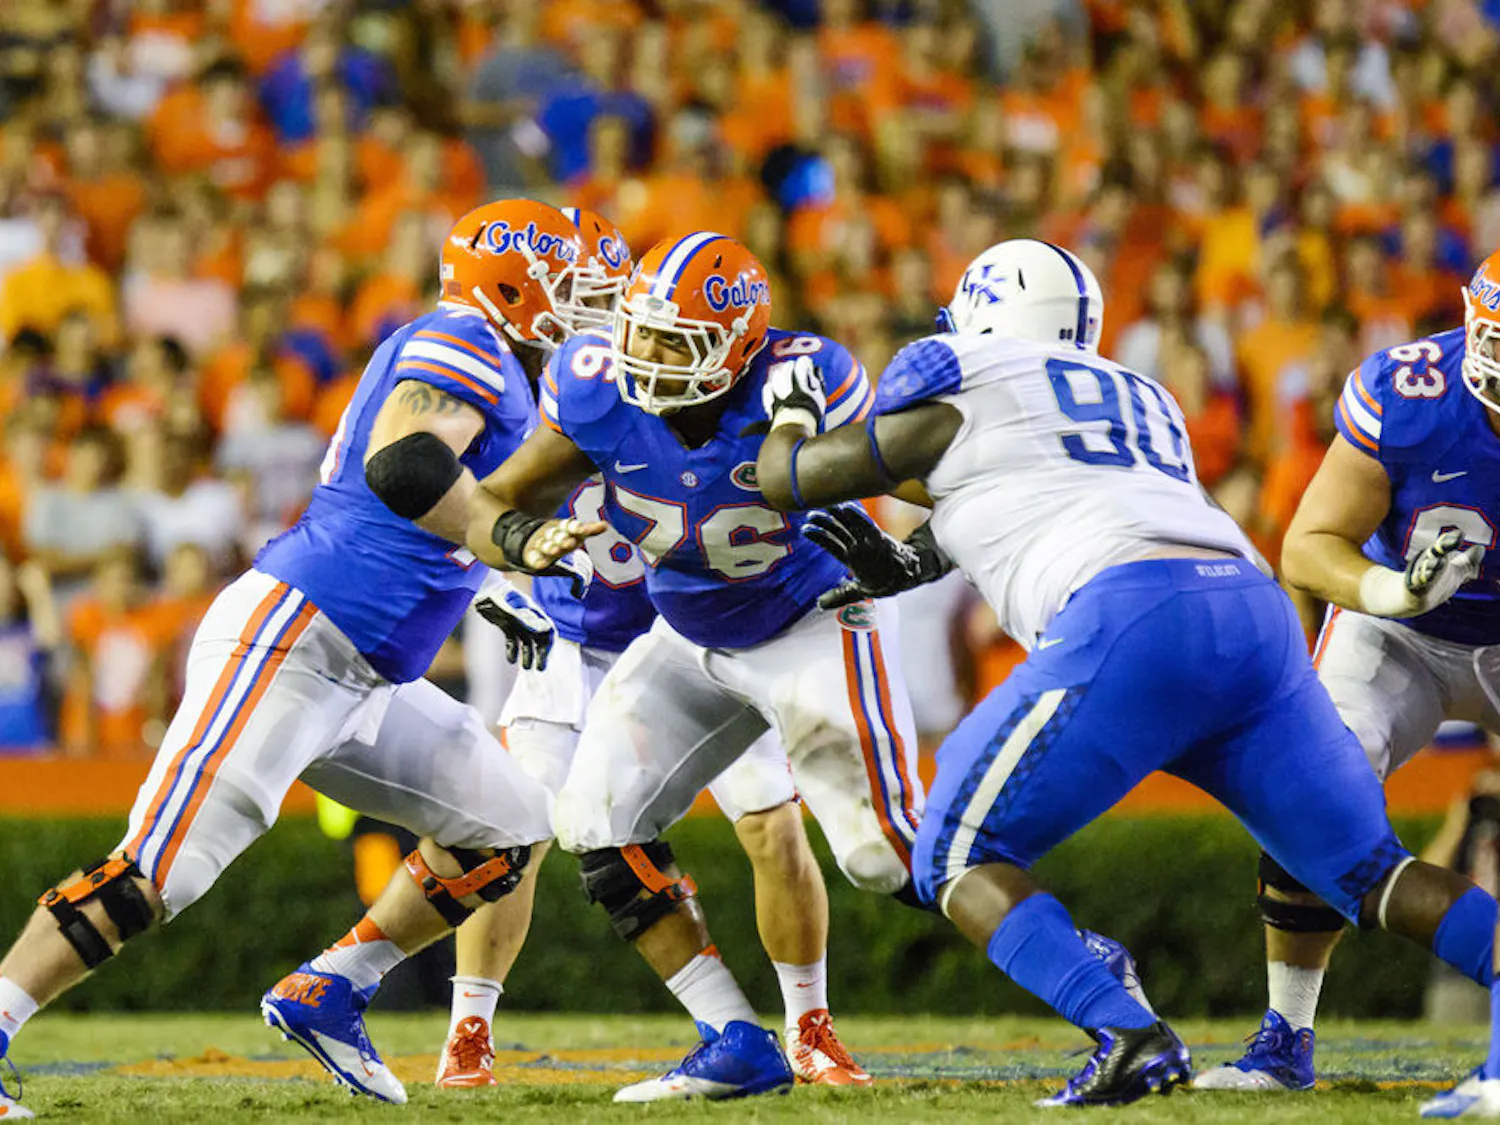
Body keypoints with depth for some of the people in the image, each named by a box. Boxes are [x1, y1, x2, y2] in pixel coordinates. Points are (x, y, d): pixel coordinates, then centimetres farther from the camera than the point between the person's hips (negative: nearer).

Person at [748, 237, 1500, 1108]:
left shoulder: (961, 395, 16)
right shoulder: (1145, 402, 34)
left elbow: (787, 482, 26)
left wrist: (792, 412, 45)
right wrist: (907, 566, 50)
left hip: (1135, 628, -6)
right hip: (1260, 616, 6)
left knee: (959, 858, 4)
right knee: (1368, 871, 12)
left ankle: (1128, 1036, -17)